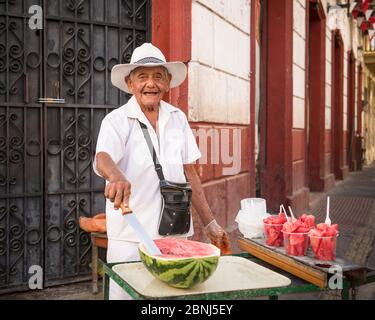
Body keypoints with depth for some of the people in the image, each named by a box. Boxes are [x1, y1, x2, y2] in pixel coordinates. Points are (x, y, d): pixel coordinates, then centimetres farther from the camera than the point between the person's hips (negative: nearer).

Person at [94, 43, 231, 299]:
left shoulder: (178, 118, 7)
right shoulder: (117, 121, -5)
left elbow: (190, 174, 11)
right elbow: (102, 158, -24)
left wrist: (210, 224, 9)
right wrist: (116, 176, -47)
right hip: (131, 239, -3)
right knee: (127, 293, 0)